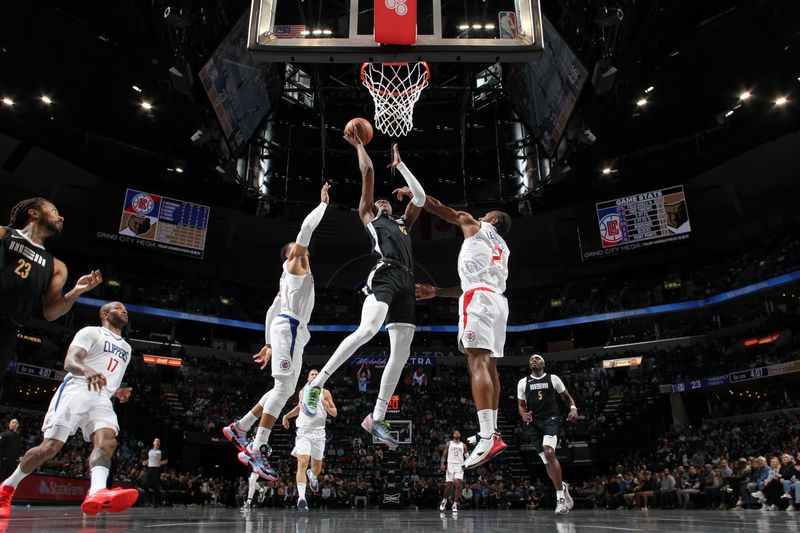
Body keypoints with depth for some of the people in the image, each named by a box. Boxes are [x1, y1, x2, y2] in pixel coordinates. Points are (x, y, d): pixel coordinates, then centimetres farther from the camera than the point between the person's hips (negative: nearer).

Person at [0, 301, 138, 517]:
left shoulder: (126, 348, 26)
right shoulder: (91, 332, 5)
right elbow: (69, 362, -10)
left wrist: (117, 392, 10)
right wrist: (87, 370, -34)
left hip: (102, 398, 5)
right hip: (77, 389, -5)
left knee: (107, 441, -24)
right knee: (50, 447, -9)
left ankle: (97, 494, -47)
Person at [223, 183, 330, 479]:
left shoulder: (297, 274, 29)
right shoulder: (293, 265, 6)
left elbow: (272, 311, 28)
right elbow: (306, 228, -9)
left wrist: (269, 344, 26)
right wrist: (323, 204, 2)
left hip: (292, 331, 10)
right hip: (287, 328, -10)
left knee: (284, 389, 11)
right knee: (284, 388, -14)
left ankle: (239, 427, 19)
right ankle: (256, 451, -15)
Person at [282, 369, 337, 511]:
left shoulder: (325, 393, 3)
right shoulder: (302, 392, 10)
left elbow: (335, 413, 1)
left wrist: (328, 407, -19)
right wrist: (286, 416, 20)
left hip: (318, 433, 0)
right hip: (303, 432, 0)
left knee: (317, 467, 13)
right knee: (302, 463, -19)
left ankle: (312, 476, 49)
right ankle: (301, 497, -24)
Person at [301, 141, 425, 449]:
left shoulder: (403, 224, 37)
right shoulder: (369, 216, 22)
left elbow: (421, 197, 35)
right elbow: (368, 171, 20)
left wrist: (399, 165, 41)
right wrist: (359, 145, 32)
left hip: (406, 284, 6)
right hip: (385, 275, -6)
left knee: (401, 354, -2)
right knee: (367, 330, -31)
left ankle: (376, 420, 4)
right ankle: (316, 385, -20)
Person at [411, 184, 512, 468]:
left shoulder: (476, 226, 16)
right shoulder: (502, 248, 34)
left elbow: (440, 209, 18)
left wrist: (414, 192, 33)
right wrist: (436, 292, 34)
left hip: (479, 298, -8)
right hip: (498, 300, 8)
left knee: (477, 362, -18)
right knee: (489, 364, 9)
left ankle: (487, 438, -28)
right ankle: (492, 431, 11)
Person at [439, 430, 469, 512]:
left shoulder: (463, 445, 10)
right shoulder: (448, 444, 9)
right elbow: (444, 455, 7)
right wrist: (442, 464, -9)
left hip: (459, 466, 0)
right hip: (450, 465, 0)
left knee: (458, 484, -15)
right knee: (448, 485, 2)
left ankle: (455, 505, -9)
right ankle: (444, 500, 29)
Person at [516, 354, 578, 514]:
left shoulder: (553, 378, 6)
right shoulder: (523, 382, 10)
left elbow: (567, 396, 14)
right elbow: (521, 405, 14)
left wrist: (573, 407, -7)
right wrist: (524, 415, -8)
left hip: (551, 420, -4)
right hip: (535, 424, 4)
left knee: (549, 452, -27)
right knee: (547, 462, 5)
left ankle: (560, 496, -21)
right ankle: (563, 487, 31)